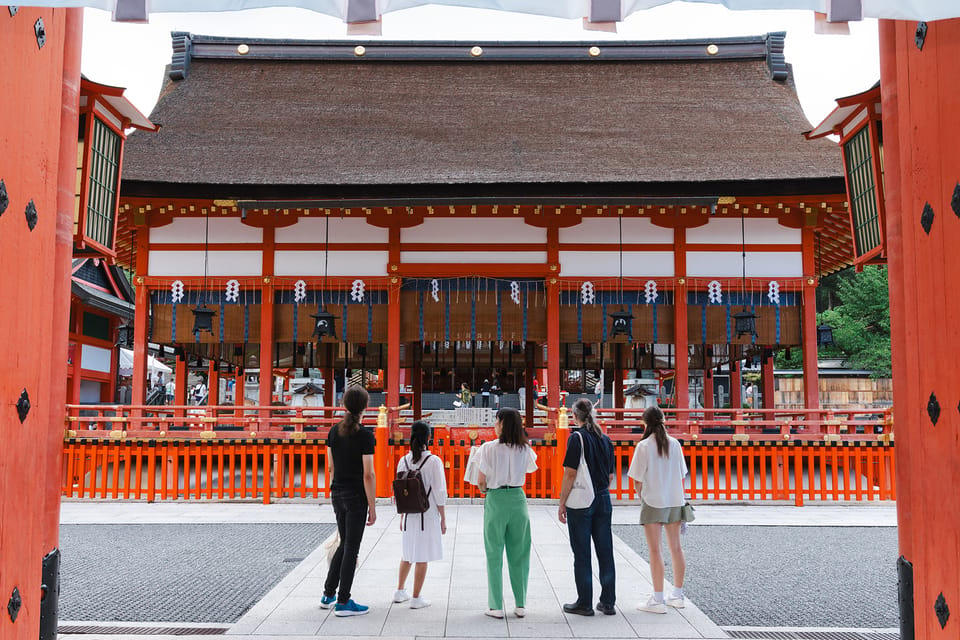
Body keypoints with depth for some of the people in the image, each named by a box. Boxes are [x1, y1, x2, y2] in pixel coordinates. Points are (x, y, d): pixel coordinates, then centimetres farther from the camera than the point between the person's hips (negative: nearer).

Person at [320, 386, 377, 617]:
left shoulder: (334, 431, 4)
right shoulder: (365, 436, -16)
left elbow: (332, 466, 10)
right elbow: (368, 474, -16)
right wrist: (372, 507, -10)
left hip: (337, 494, 6)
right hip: (356, 497, -6)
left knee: (344, 544, 20)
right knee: (351, 548, 3)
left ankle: (328, 595, 25)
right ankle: (343, 603, 10)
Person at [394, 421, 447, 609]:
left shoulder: (403, 461, 0)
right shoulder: (434, 461, -13)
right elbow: (439, 492, -11)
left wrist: (402, 516, 16)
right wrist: (443, 519, -2)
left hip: (409, 515, 5)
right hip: (428, 515, -4)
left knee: (407, 553, 20)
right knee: (422, 557, 3)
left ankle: (400, 591, 29)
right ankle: (416, 598, 9)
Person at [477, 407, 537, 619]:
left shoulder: (489, 448, -11)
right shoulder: (524, 449, -1)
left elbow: (481, 480, -7)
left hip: (496, 499, -3)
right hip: (518, 498, 3)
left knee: (494, 555, 6)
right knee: (519, 553, 11)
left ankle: (496, 606, 8)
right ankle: (521, 604, 14)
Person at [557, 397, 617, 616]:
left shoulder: (577, 438, -11)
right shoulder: (605, 439, 8)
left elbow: (570, 474, -14)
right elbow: (610, 476, 12)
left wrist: (562, 503, -9)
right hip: (603, 500, 6)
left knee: (582, 553, 2)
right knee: (605, 551, 10)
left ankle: (584, 603, 8)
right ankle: (608, 602, 16)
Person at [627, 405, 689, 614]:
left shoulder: (644, 446, -11)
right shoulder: (674, 443, 3)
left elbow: (637, 479, -9)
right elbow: (681, 474, 7)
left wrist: (641, 495, 7)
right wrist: (676, 496, 15)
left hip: (653, 502, -5)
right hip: (675, 501, 5)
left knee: (655, 550, -1)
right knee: (676, 547, 14)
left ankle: (658, 600, 1)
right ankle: (677, 595, 24)